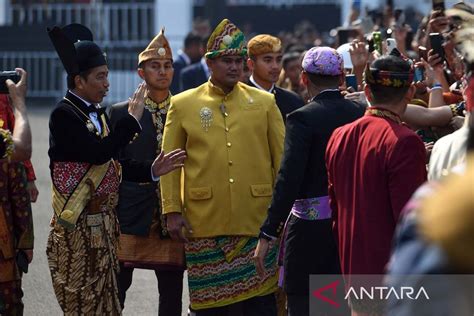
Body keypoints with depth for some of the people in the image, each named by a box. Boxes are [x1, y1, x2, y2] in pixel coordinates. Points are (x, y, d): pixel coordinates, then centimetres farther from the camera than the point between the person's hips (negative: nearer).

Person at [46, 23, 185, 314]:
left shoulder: (98, 114, 12)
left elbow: (114, 166, 15)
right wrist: (132, 119, -18)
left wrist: (151, 171, 0)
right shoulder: (63, 115, -14)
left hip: (103, 224, 8)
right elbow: (98, 153, -26)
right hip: (77, 227, -8)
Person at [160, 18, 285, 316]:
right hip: (205, 224, 0)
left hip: (257, 222, 0)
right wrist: (172, 211, -1)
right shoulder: (183, 105, 4)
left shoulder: (264, 102, 6)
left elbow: (282, 159, 7)